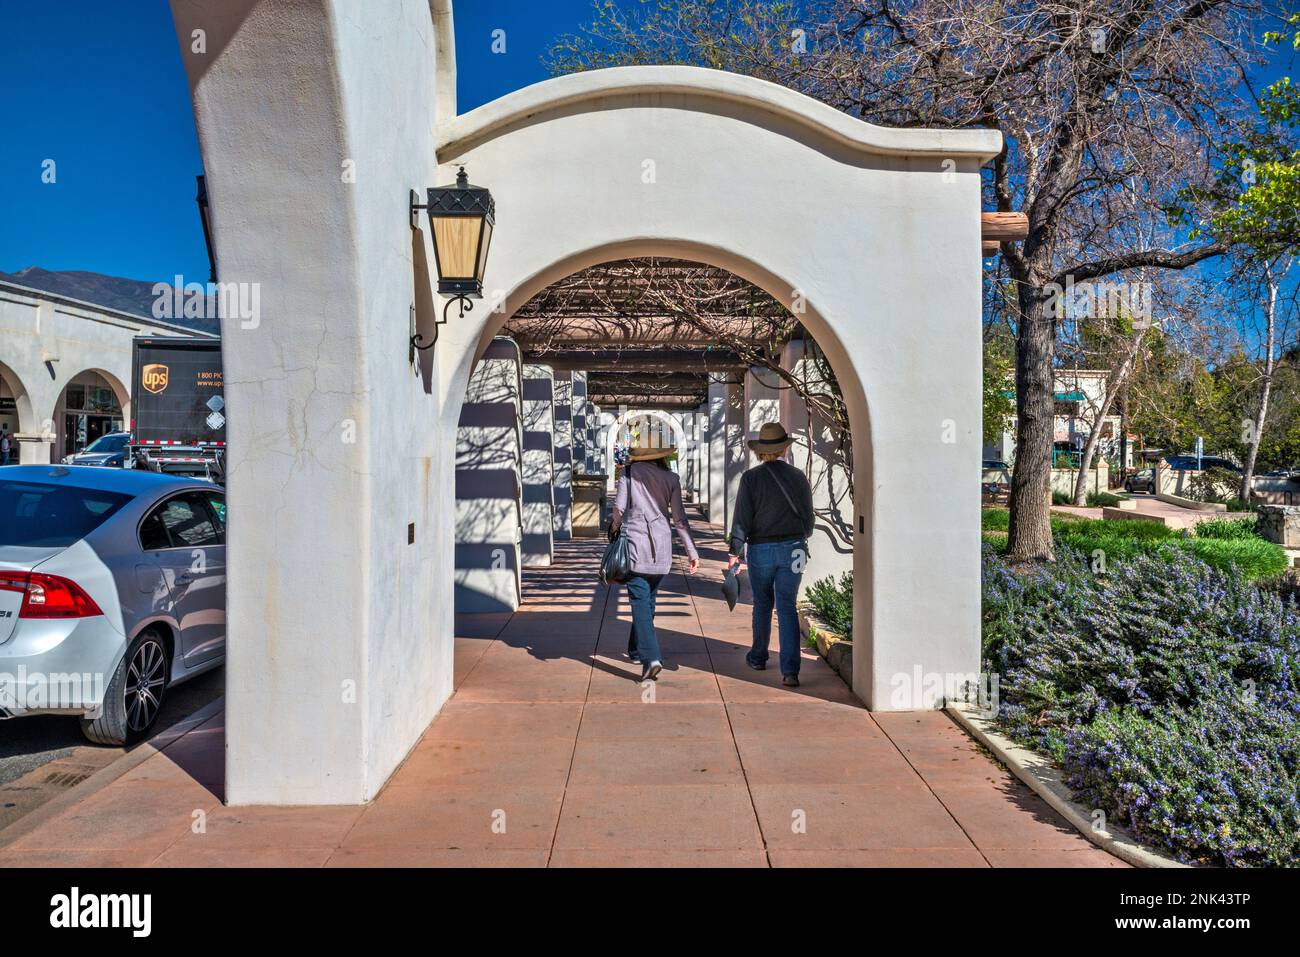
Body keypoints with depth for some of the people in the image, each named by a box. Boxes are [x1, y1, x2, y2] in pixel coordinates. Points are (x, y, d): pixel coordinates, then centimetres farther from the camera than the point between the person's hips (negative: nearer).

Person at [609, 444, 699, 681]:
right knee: (648, 599, 19)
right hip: (662, 546, 3)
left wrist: (615, 527, 14)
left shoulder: (629, 472, -2)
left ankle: (651, 658, -18)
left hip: (636, 544, -3)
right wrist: (692, 551, 7)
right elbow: (679, 519, 3)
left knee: (640, 601, -5)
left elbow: (619, 507, -7)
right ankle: (636, 650, 33)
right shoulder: (671, 478, 5)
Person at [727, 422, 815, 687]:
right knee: (787, 607, 1)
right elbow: (808, 518, 11)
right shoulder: (798, 477, 2)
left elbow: (742, 519, -10)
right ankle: (790, 670, -9)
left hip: (760, 549, -1)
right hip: (793, 549, 2)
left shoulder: (751, 478, -8)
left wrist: (735, 552, -4)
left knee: (762, 604, 17)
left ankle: (758, 657, 33)